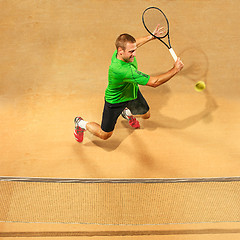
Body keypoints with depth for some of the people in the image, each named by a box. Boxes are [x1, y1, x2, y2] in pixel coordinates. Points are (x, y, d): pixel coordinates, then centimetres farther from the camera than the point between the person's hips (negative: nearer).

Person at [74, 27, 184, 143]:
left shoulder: (125, 48, -24)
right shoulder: (122, 70, -47)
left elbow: (135, 43, 7)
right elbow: (154, 82, -42)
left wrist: (151, 36, 9)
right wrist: (175, 69, -35)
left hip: (132, 92, 7)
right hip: (115, 101, -7)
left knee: (146, 115, 24)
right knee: (105, 135, 8)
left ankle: (127, 113, 55)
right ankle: (81, 124, 34)